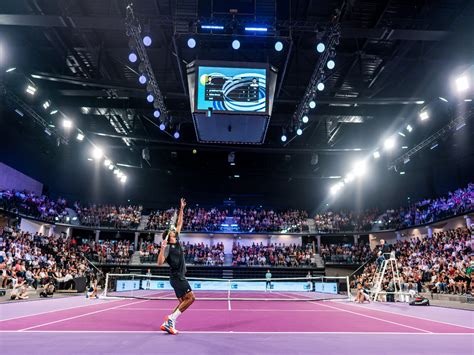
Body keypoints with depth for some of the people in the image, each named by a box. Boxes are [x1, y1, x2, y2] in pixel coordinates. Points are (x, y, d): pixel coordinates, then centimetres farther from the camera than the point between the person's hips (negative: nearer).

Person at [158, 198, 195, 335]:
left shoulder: (176, 241, 10)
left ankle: (167, 323, 9)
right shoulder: (168, 247, -12)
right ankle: (171, 318, -9)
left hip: (179, 277, 9)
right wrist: (162, 248, -34)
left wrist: (181, 209, 16)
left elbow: (179, 224, 17)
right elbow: (160, 262, -23)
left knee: (183, 302, 9)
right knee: (190, 298, -13)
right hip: (177, 277, -9)